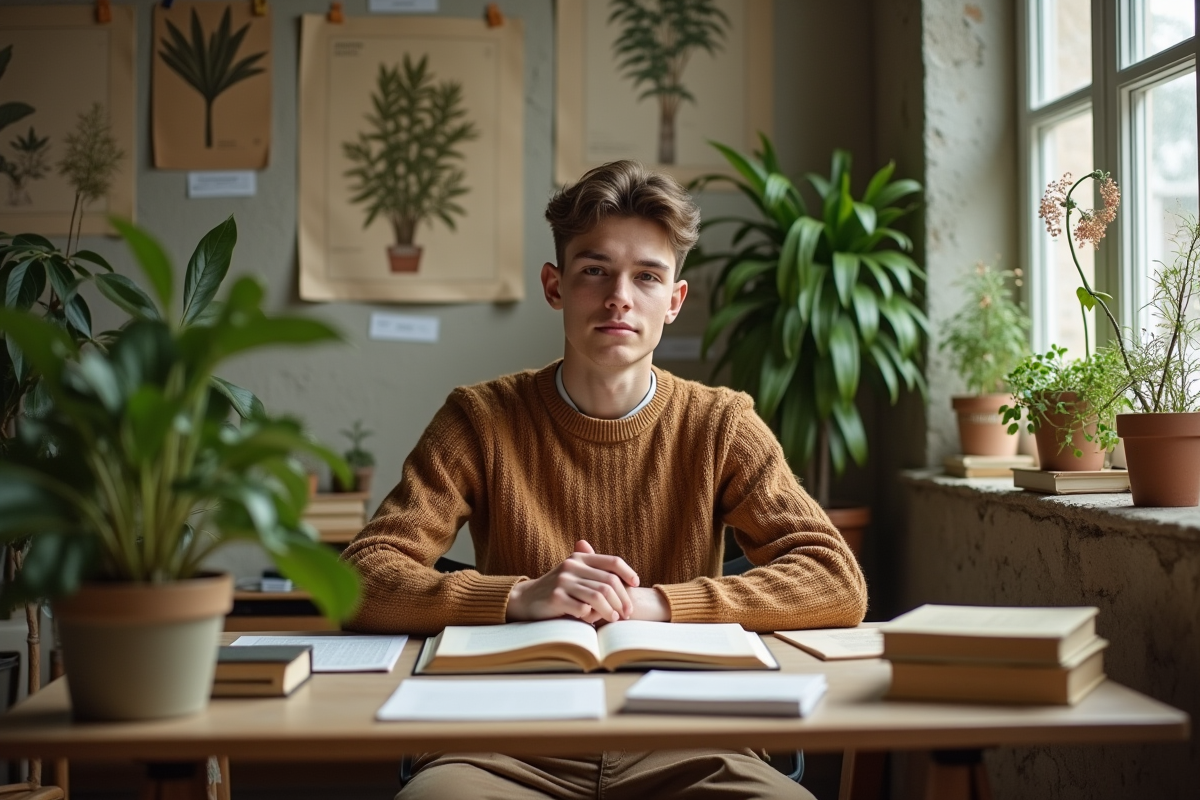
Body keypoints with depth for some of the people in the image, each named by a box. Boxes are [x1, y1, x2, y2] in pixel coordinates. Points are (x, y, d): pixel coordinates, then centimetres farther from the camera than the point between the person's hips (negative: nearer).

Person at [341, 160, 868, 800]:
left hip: (678, 748, 2)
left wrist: (651, 603, -16)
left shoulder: (719, 425, 5)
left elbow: (840, 585, -4)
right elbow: (362, 580, -6)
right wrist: (523, 596, -22)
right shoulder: (482, 418, 3)